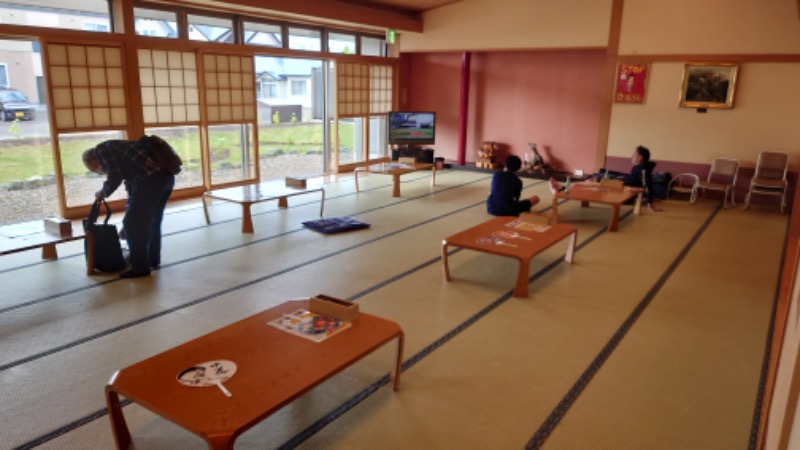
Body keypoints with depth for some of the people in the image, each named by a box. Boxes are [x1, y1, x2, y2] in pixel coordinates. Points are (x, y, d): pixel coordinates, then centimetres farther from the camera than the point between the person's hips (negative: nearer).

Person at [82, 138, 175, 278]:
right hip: (166, 175, 10)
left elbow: (115, 177, -8)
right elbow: (131, 183, 38)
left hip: (151, 178, -9)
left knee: (133, 224, 2)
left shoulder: (100, 150, 8)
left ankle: (140, 268, 8)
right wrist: (129, 213, 43)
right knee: (152, 222, 23)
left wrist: (103, 193, 13)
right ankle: (153, 260, 34)